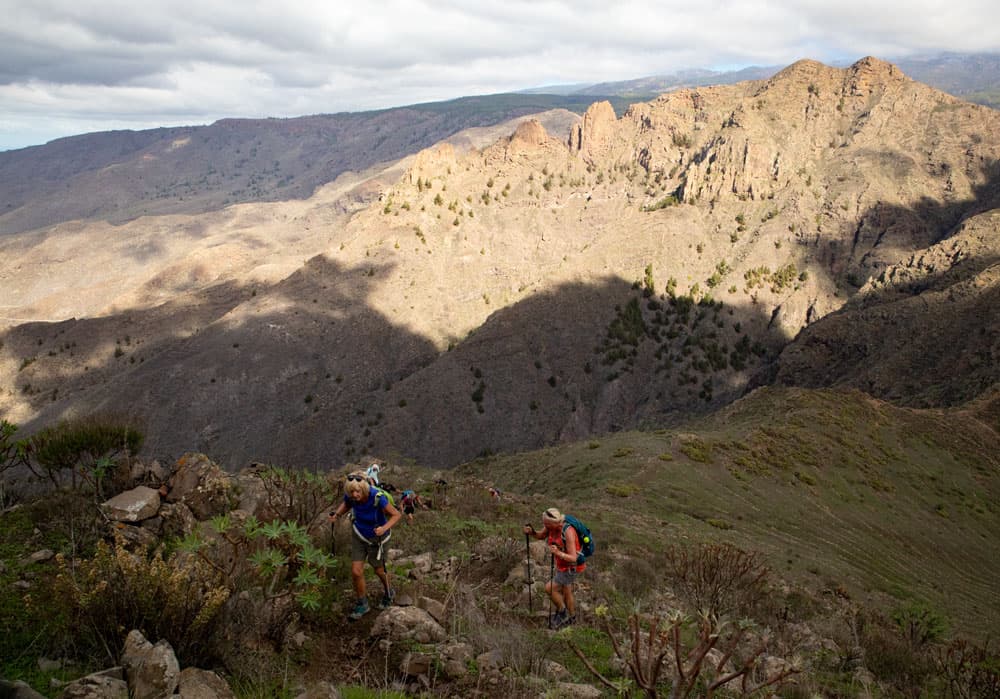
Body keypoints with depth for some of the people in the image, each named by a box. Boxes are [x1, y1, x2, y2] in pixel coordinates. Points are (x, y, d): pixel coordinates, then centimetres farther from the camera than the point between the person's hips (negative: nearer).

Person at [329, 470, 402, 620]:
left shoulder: (377, 497, -37)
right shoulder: (350, 496, -25)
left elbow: (396, 515, -26)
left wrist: (384, 528, -41)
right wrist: (336, 514, -16)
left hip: (376, 537, -3)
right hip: (359, 534, 3)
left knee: (379, 570, 19)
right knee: (356, 572, -2)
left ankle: (388, 593, 51)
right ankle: (362, 604, 24)